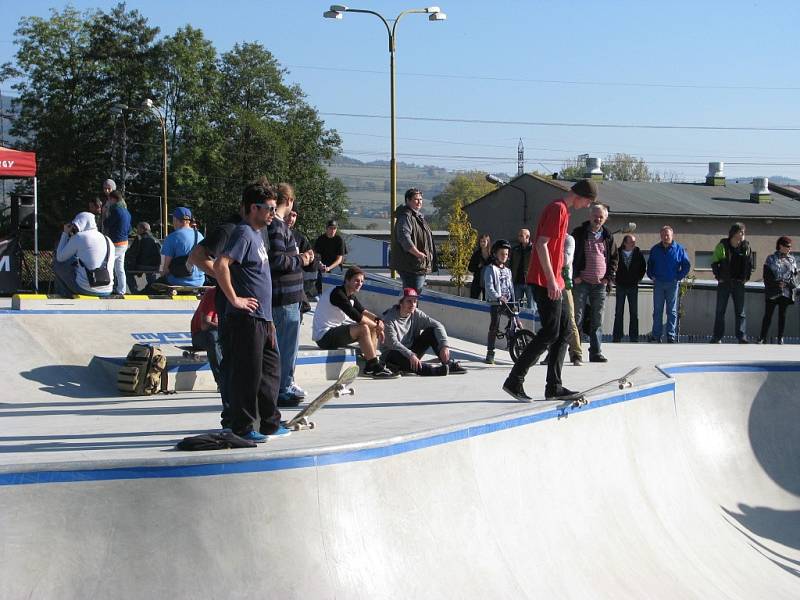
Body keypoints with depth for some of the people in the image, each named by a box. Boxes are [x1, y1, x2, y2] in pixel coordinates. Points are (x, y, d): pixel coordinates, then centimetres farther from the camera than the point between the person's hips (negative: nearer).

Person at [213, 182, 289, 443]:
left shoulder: (257, 234, 18)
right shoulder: (243, 233, -12)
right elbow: (220, 265, -26)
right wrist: (235, 299, -21)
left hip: (262, 319, 10)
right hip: (246, 318, -10)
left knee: (270, 372, 15)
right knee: (247, 374, -4)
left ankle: (270, 423, 24)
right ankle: (242, 428, 4)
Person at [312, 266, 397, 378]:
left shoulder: (350, 295, 12)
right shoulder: (338, 294, -19)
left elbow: (362, 311, 15)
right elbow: (356, 316, -24)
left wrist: (377, 319, -6)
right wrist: (376, 325, -13)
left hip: (336, 331, 11)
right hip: (324, 336, -11)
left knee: (373, 328, 10)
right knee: (363, 329, -26)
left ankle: (370, 367, 0)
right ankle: (376, 368, -21)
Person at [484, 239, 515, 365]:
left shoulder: (508, 271, 20)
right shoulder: (491, 269, -1)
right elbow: (489, 287, -13)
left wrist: (513, 301, 8)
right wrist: (498, 297, -26)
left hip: (508, 302, 6)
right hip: (495, 302, -6)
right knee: (494, 327, -10)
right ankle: (490, 353, -6)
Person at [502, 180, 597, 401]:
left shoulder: (562, 210, 19)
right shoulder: (557, 209, -13)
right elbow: (541, 244, -21)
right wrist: (551, 281, -23)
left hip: (552, 282, 11)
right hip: (546, 282, -11)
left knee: (564, 331, 10)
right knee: (550, 332, -10)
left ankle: (554, 386, 11)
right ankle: (514, 381, -8)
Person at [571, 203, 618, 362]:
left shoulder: (608, 237, 11)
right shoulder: (579, 233, 2)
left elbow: (614, 258, 16)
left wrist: (609, 277, 4)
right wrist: (574, 275, -7)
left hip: (600, 284, 3)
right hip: (581, 282, -3)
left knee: (597, 321, 4)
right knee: (577, 317, -5)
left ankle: (596, 353, 8)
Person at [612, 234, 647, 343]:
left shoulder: (638, 253, -1)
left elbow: (643, 267, 13)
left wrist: (639, 278, 7)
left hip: (633, 286, 1)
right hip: (620, 286, -1)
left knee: (634, 313, 3)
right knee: (619, 312, 2)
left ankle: (634, 337, 7)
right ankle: (617, 336, 6)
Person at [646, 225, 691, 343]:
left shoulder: (679, 249, 1)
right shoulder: (655, 249, 8)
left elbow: (687, 265, 5)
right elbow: (649, 264, 19)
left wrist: (678, 277, -4)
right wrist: (651, 276, 5)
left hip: (672, 284, -2)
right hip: (658, 284, 2)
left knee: (672, 311, 2)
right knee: (657, 311, 2)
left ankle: (671, 336, 4)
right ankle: (656, 336, 4)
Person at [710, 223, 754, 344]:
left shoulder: (746, 247, 2)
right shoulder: (722, 246, -6)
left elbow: (750, 264, 12)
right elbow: (714, 263, 0)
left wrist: (747, 277, 5)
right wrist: (718, 277, -4)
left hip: (739, 283, 2)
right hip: (724, 283, -2)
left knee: (740, 312, 1)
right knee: (720, 311, 3)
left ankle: (742, 338, 1)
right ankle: (717, 337, 8)